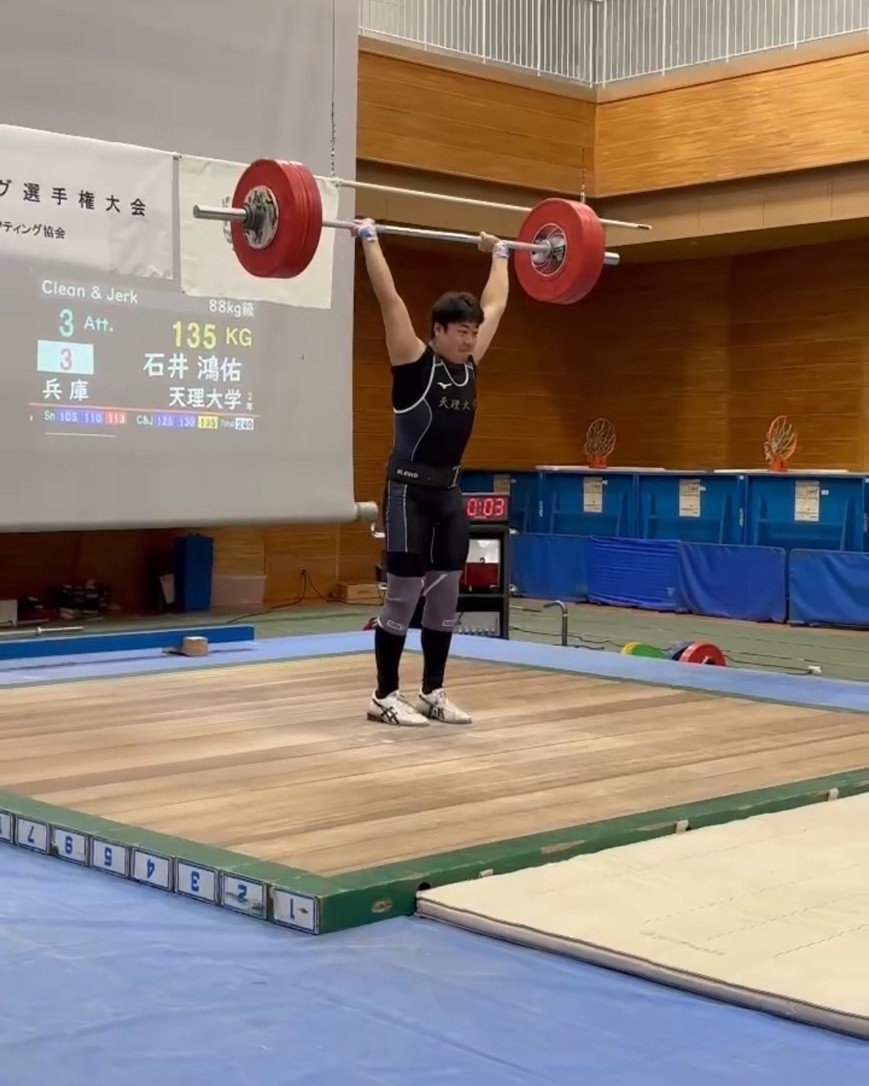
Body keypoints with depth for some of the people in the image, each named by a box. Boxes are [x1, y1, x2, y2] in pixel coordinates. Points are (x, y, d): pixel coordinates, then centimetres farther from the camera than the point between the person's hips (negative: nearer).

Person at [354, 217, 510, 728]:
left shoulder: (469, 365, 7)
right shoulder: (415, 362, -11)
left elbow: (496, 305, 20)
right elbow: (390, 299, -15)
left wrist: (500, 255, 27)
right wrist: (369, 241, -13)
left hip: (450, 492, 7)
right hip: (410, 490, -7)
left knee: (445, 594, 9)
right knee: (404, 593, -4)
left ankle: (433, 692, 18)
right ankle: (385, 696, 4)